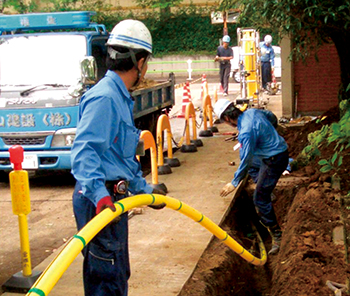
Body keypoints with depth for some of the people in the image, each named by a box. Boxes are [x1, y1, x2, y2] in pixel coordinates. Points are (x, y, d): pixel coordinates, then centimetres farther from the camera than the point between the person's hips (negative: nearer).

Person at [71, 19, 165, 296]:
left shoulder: (120, 98, 18)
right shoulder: (104, 97, -16)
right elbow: (83, 150, -28)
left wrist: (145, 190, 29)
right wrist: (99, 195, -38)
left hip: (113, 198, 11)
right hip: (100, 201, -11)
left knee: (118, 273, 20)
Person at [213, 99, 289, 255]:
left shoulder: (246, 132, -29)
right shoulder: (252, 112, -3)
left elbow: (246, 161, -25)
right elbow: (270, 116, 19)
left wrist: (234, 183, -14)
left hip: (274, 160, -11)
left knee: (260, 198, -8)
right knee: (261, 185, 30)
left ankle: (277, 236, -3)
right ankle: (267, 220, 50)